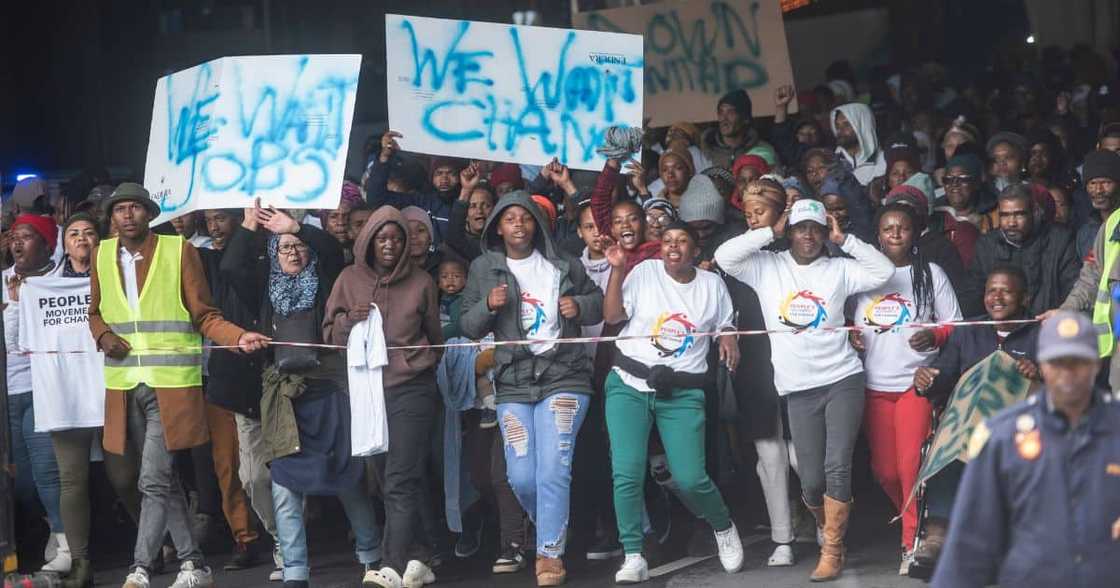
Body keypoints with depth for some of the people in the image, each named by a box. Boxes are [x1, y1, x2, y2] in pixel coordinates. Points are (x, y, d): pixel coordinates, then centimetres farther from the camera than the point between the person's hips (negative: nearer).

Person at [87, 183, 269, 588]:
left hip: (172, 386, -4)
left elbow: (204, 316, 0)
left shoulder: (179, 251, -2)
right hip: (125, 386, 4)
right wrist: (103, 335, 0)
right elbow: (95, 312, 22)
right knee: (164, 481, 11)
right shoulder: (102, 255, 10)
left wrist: (239, 338, -17)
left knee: (153, 481, -12)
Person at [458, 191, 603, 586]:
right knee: (521, 476, -3)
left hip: (563, 378, -2)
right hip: (514, 383, 2)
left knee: (553, 470, -14)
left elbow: (599, 301, 18)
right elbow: (467, 327, 8)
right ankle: (552, 531, 24)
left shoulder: (564, 266, 7)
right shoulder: (483, 269, 8)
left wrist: (580, 306, -4)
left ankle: (550, 554, -12)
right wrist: (489, 306, -12)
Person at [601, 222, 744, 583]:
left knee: (690, 479, -9)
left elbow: (726, 324, 19)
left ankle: (724, 528, 21)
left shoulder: (712, 285, 8)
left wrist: (728, 338, -4)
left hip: (682, 394, 0)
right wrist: (617, 270, -11)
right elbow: (612, 316, -2)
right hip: (630, 384, 0)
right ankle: (633, 557, -3)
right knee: (627, 473, -12)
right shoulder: (644, 272, 3)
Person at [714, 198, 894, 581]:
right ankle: (829, 527, 30)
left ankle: (832, 550, -3)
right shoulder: (767, 267, 6)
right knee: (811, 480, 2)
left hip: (843, 381, -1)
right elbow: (725, 256, -7)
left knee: (837, 468, -11)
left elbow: (883, 271, -3)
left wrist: (844, 240, -3)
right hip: (799, 389, 1)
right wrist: (771, 232, -4)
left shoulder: (839, 269, 6)